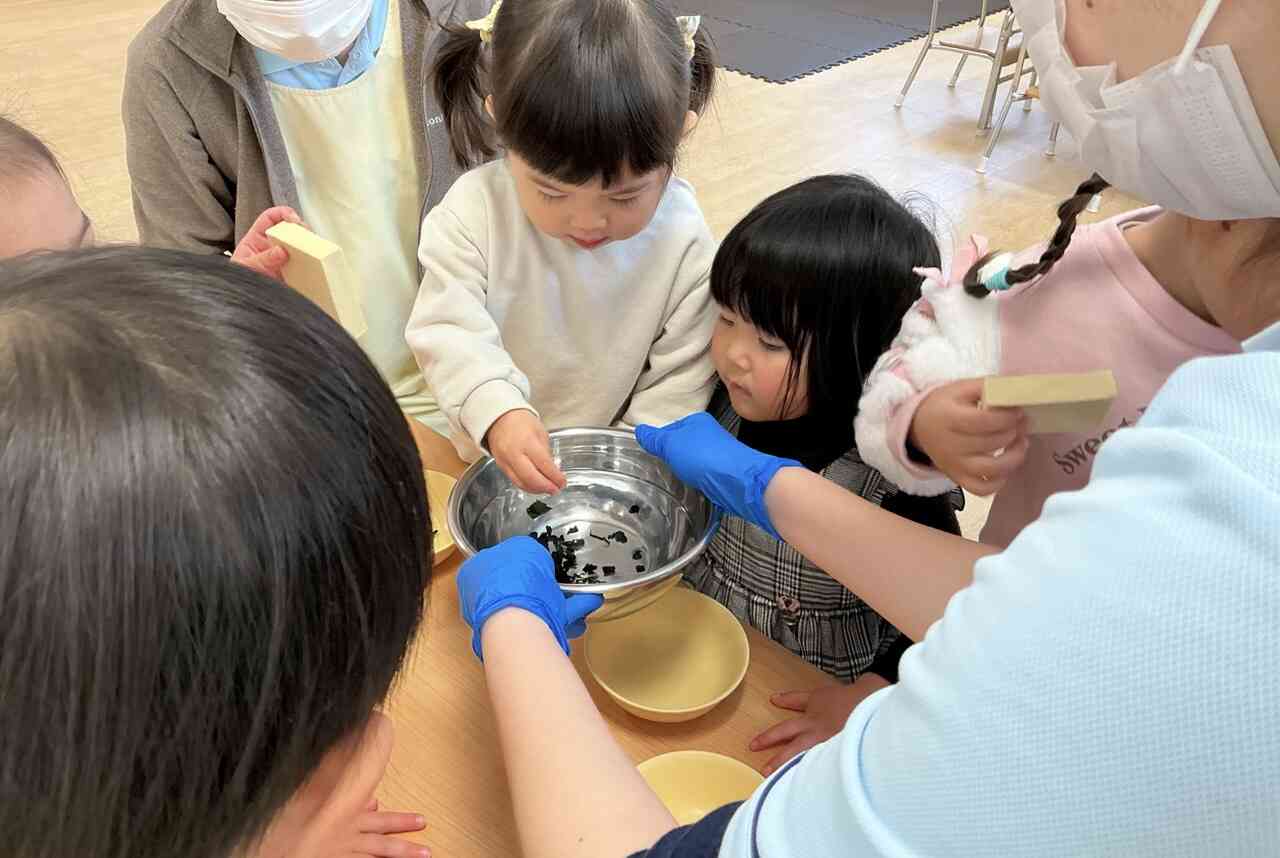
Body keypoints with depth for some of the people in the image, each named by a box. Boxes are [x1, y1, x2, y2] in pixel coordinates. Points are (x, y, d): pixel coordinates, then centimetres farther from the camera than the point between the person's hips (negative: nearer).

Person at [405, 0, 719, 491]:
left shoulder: (684, 241, -18)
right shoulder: (475, 209, -19)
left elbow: (678, 385, -10)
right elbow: (448, 330, -22)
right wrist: (495, 411, -39)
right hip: (485, 442, 2)